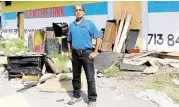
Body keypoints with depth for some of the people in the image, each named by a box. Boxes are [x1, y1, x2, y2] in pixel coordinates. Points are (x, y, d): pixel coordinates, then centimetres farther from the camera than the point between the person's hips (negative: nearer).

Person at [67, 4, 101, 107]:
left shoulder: (89, 23, -2)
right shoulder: (71, 25, 11)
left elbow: (98, 38, -3)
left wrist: (95, 52, -9)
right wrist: (69, 52, 7)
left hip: (87, 53, -4)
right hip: (75, 54, 5)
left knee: (90, 77, -3)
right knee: (76, 76, 14)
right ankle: (76, 96, 28)